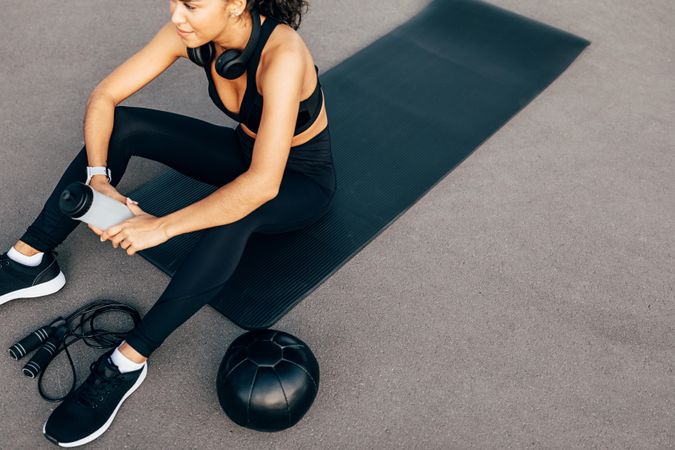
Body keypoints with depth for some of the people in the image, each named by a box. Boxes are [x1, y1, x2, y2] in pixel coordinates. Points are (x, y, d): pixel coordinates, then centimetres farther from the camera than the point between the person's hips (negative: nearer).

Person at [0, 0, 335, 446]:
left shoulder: (282, 55, -36)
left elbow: (262, 185, -42)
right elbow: (103, 97, -11)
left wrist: (161, 227, -37)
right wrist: (98, 179, -26)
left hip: (303, 182, -5)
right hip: (244, 150, 6)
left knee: (236, 212, -41)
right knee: (122, 125, -13)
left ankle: (127, 363, -30)